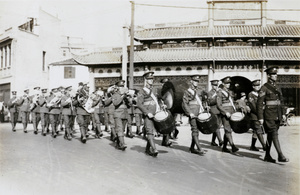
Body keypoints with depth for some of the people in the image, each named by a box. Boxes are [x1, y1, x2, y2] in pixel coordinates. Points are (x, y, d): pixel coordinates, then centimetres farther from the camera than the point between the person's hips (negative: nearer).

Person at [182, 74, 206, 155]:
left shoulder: (200, 91, 18)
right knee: (195, 130, -12)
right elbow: (184, 104, -6)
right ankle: (199, 148, -16)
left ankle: (192, 148, 18)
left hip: (199, 114, 6)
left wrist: (203, 110, 11)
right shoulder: (187, 91, 0)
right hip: (192, 115, -6)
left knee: (196, 130, 8)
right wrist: (190, 113, -14)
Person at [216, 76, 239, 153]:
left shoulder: (230, 92, 18)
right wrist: (226, 112, -20)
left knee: (228, 130, 8)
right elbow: (218, 105, -11)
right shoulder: (220, 92, -4)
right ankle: (233, 146, -18)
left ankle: (224, 147, 15)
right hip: (225, 114, -7)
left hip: (231, 114, 7)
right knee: (228, 130, -12)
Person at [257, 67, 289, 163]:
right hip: (269, 115, -8)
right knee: (274, 134, -12)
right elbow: (259, 104, -12)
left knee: (270, 135, 11)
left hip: (277, 115, 8)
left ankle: (267, 155, 18)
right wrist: (260, 118, -16)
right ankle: (280, 156, -12)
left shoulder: (276, 88, 15)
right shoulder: (264, 88, -8)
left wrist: (283, 113, 16)